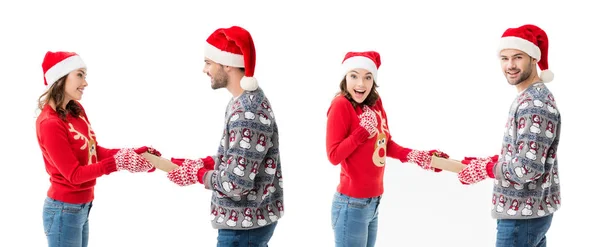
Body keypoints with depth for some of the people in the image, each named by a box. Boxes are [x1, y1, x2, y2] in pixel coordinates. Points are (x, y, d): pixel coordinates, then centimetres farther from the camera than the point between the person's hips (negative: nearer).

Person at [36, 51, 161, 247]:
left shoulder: (76, 110, 5)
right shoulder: (49, 123, -21)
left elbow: (95, 151, 7)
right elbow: (74, 174, -21)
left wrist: (133, 153, -5)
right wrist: (117, 163, -27)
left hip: (83, 207, 9)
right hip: (64, 211, -9)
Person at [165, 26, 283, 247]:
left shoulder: (248, 113, -25)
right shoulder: (246, 100, 7)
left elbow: (236, 183, -25)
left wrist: (197, 173, -9)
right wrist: (196, 163, 6)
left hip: (244, 224, -10)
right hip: (252, 218, 10)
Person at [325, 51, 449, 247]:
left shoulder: (375, 104, 6)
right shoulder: (341, 105, -13)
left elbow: (387, 145, 14)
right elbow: (334, 156, -17)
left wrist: (418, 156, 5)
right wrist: (363, 131, -22)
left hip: (374, 202, 7)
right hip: (352, 204, -7)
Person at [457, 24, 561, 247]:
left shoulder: (535, 105, -20)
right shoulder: (528, 97, 13)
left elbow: (527, 168, -25)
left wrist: (482, 169, -13)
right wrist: (480, 162, 9)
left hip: (522, 215, -10)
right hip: (531, 210, 10)